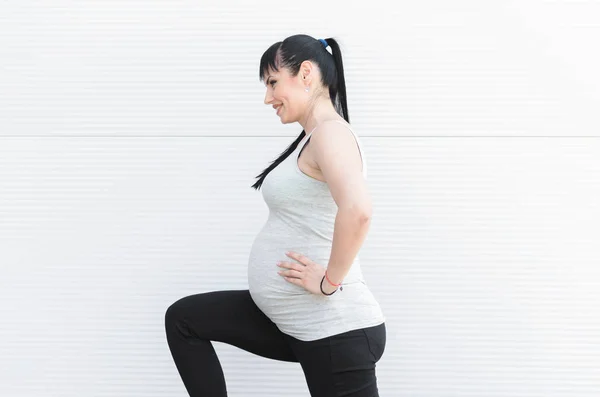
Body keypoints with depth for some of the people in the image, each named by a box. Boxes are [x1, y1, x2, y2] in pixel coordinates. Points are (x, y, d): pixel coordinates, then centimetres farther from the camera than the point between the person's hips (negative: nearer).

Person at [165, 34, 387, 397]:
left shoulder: (330, 131, -16)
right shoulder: (311, 139, 15)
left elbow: (357, 210, -34)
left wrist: (330, 281, -22)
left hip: (335, 331, -10)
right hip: (291, 321, 10)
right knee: (184, 319, 15)